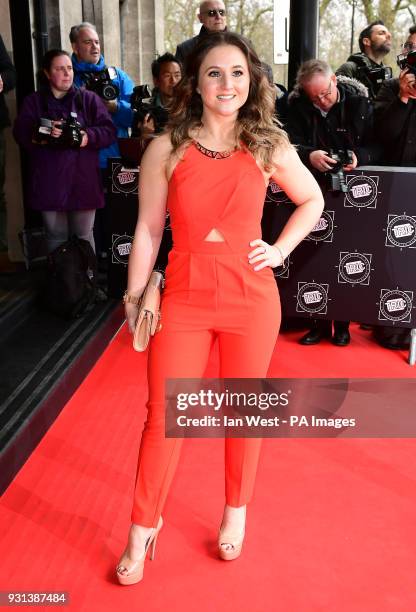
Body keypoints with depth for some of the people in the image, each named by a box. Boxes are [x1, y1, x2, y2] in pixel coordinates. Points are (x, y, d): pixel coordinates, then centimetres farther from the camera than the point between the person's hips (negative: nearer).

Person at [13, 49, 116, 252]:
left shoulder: (89, 99, 10)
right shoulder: (33, 102, 11)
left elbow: (108, 130, 2)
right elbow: (20, 133, -1)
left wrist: (89, 136, -18)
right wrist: (43, 133, -21)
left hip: (82, 180, 0)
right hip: (49, 182, 1)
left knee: (84, 236, 5)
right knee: (56, 236, 7)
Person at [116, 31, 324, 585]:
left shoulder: (269, 146, -1)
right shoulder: (166, 149, -3)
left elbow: (312, 200, 14)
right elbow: (148, 229, 1)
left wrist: (281, 249, 2)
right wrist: (134, 296, 1)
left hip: (251, 298, 1)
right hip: (184, 296, -1)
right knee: (164, 418, 4)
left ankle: (236, 512, 37)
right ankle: (144, 527, 26)